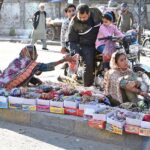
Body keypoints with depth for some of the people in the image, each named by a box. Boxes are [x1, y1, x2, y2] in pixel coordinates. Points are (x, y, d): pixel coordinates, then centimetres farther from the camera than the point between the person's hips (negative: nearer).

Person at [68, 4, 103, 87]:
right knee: (89, 65, -17)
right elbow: (72, 41, -12)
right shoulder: (74, 24, -20)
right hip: (86, 46, -4)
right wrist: (75, 53, -25)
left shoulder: (96, 12, -14)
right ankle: (87, 86, -3)